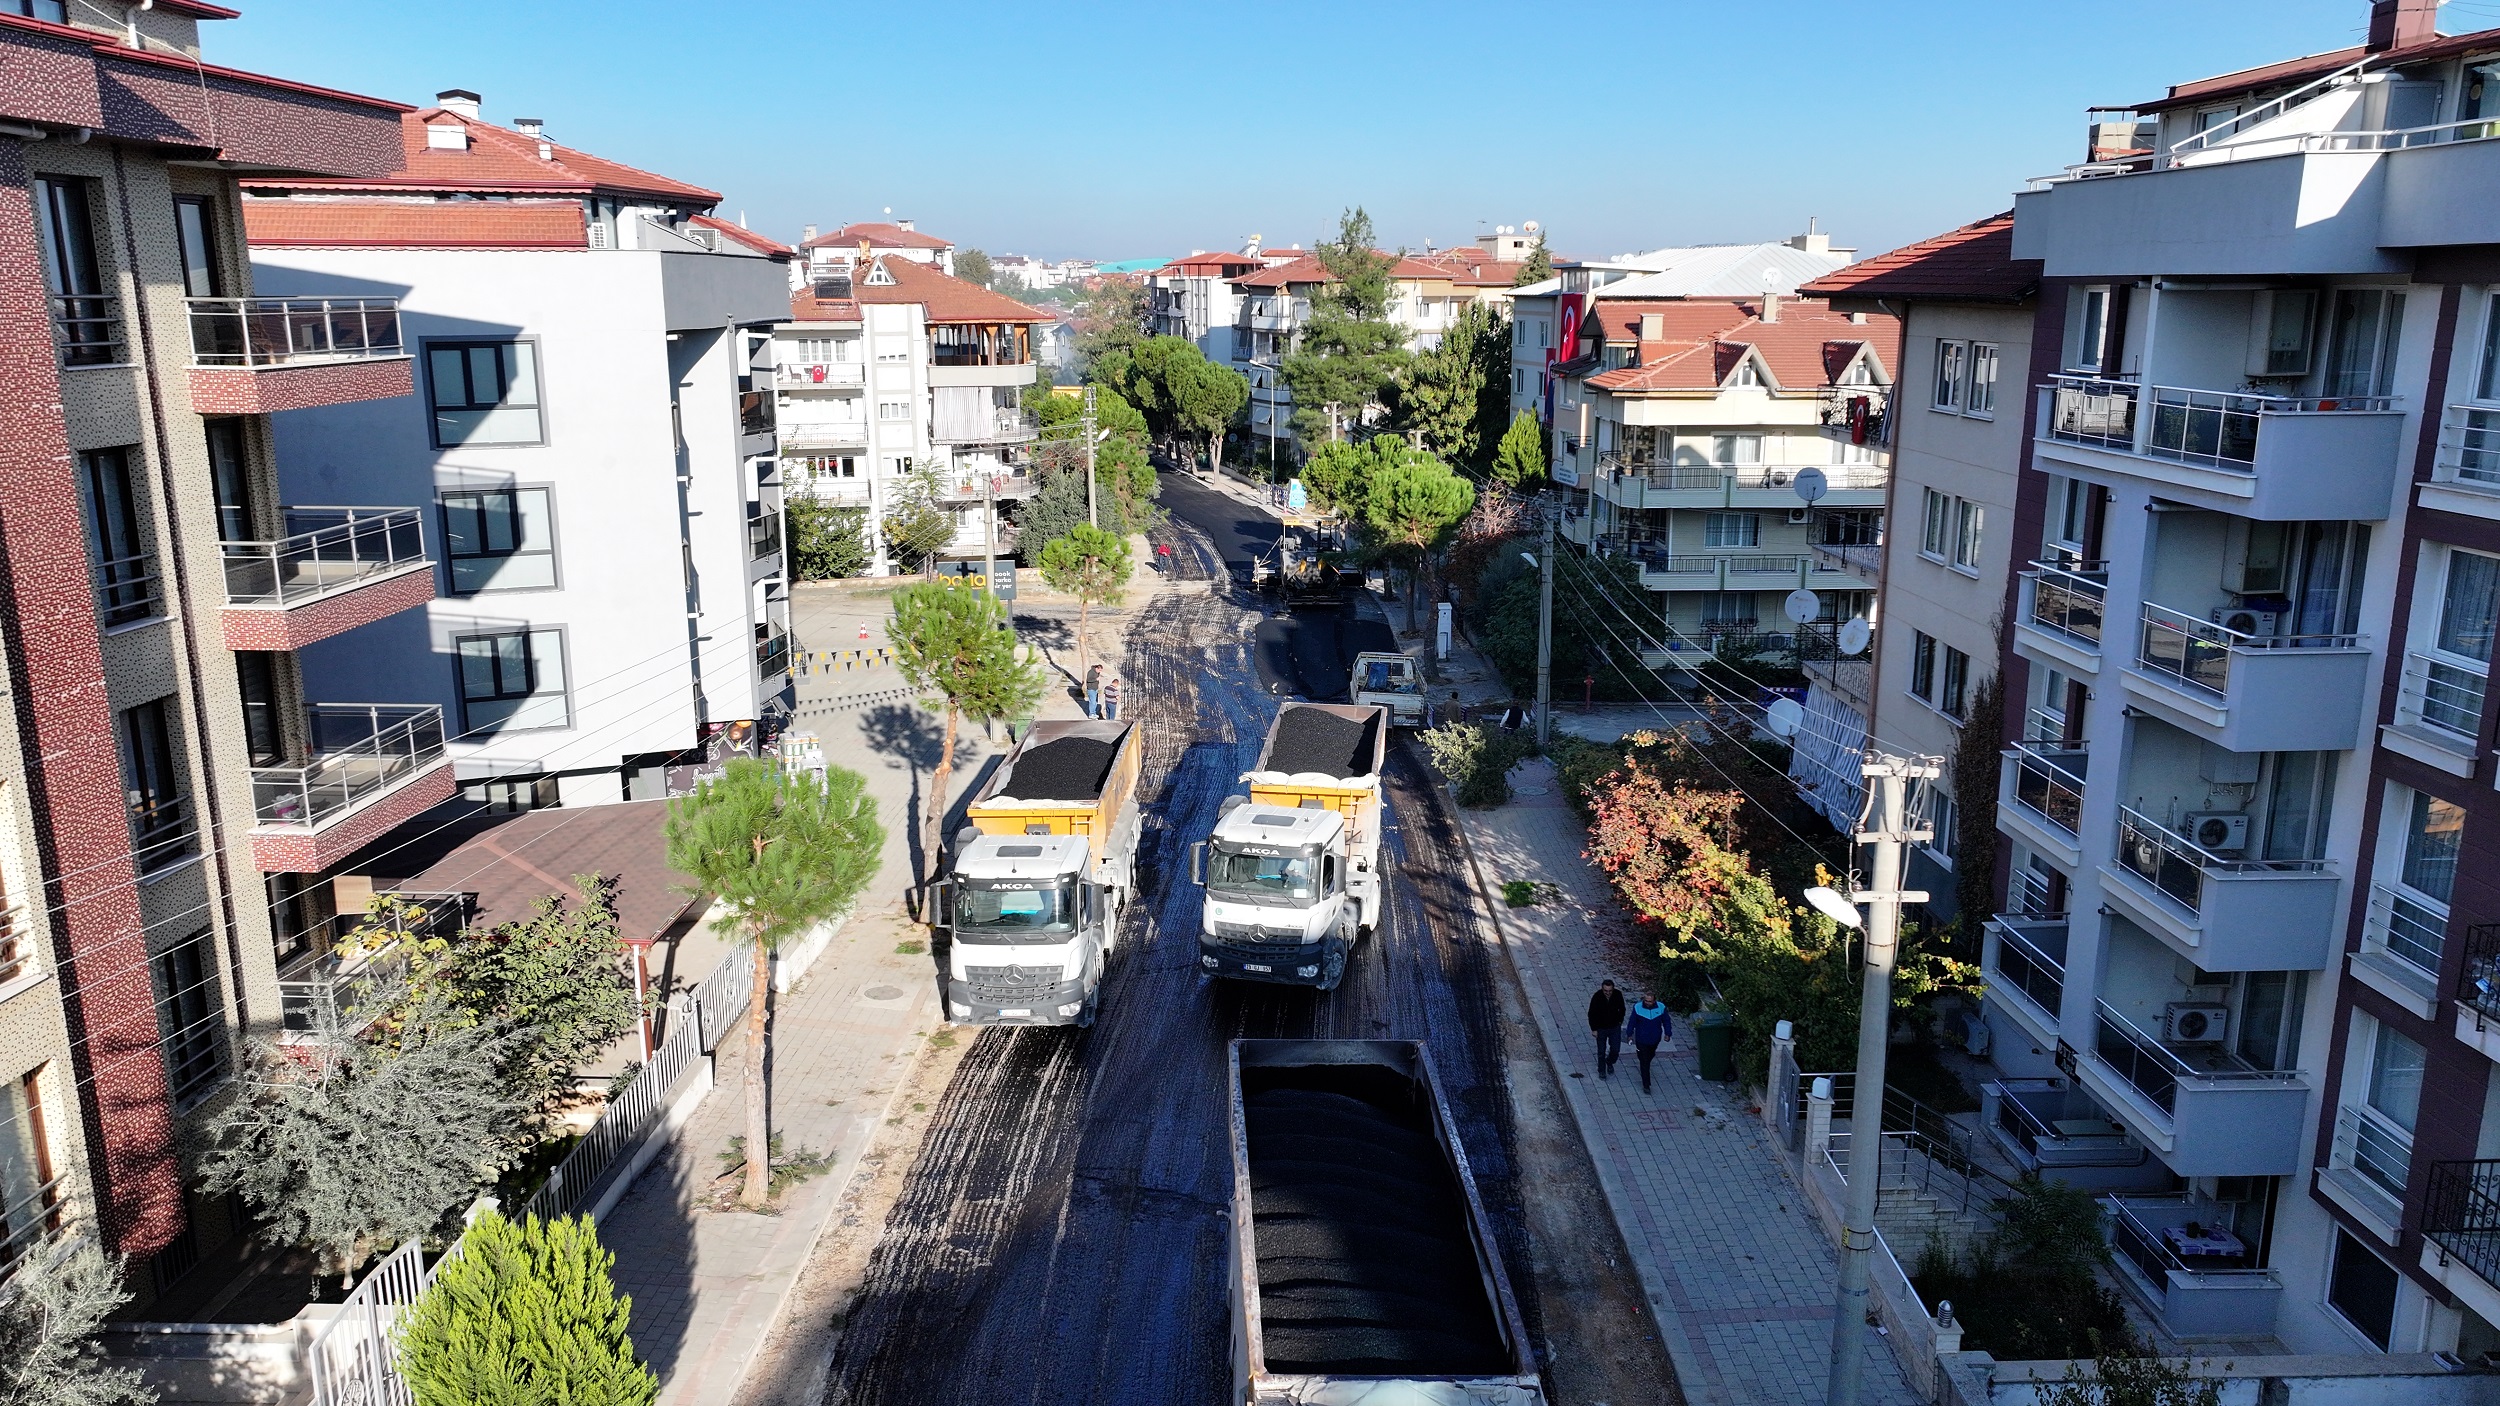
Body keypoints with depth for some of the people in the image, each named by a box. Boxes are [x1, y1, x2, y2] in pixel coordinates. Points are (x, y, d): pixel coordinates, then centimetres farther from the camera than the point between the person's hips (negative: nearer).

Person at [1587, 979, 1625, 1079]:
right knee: (1601, 1051, 11)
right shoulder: (1597, 997, -24)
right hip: (1601, 1028, -2)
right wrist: (1594, 1029, -9)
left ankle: (1609, 1062, 36)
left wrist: (1620, 1021, 4)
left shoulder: (1618, 995, -17)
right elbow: (1591, 1014, -12)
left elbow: (1622, 1009, 4)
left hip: (1615, 1027, 2)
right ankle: (1601, 1070, 32)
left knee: (1615, 1050, 4)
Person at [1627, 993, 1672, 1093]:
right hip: (1641, 1040, -3)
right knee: (1644, 1062, -3)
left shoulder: (1661, 1008, -15)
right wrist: (1630, 1035, 4)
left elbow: (1667, 1021, 1)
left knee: (1650, 1056, 27)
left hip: (1655, 1039, 3)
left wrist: (1667, 1033, -5)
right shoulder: (1637, 1008, -17)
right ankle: (1646, 1085, 5)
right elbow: (1632, 1022, -3)